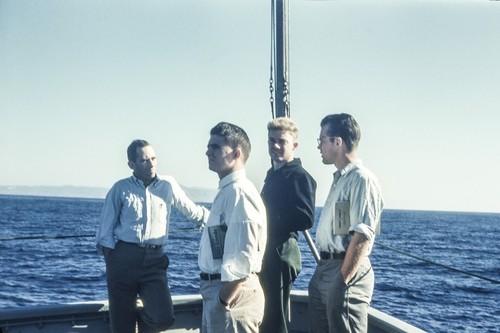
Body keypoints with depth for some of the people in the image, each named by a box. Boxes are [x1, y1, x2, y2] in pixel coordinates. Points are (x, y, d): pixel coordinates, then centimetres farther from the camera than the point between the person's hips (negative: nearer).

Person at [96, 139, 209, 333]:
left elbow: (193, 212, 18)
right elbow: (105, 229, 6)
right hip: (123, 258, -1)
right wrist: (111, 259, -2)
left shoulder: (168, 185, 7)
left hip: (155, 259, 1)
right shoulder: (121, 189, 4)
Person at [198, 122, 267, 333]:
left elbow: (242, 259, -25)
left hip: (231, 292, -10)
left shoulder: (240, 192, -18)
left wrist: (224, 301, -23)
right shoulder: (227, 191, 14)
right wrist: (215, 298, 19)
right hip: (217, 289, 10)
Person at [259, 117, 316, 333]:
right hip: (267, 253, 10)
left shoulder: (299, 176, -13)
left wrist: (267, 219, -19)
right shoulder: (273, 174, 17)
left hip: (279, 254, -10)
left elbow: (305, 219, -22)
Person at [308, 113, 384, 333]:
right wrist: (323, 271, 16)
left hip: (346, 272, -10)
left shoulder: (362, 179, -13)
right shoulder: (340, 179, 18)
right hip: (325, 270, 10)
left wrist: (343, 280, -22)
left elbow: (362, 236, -21)